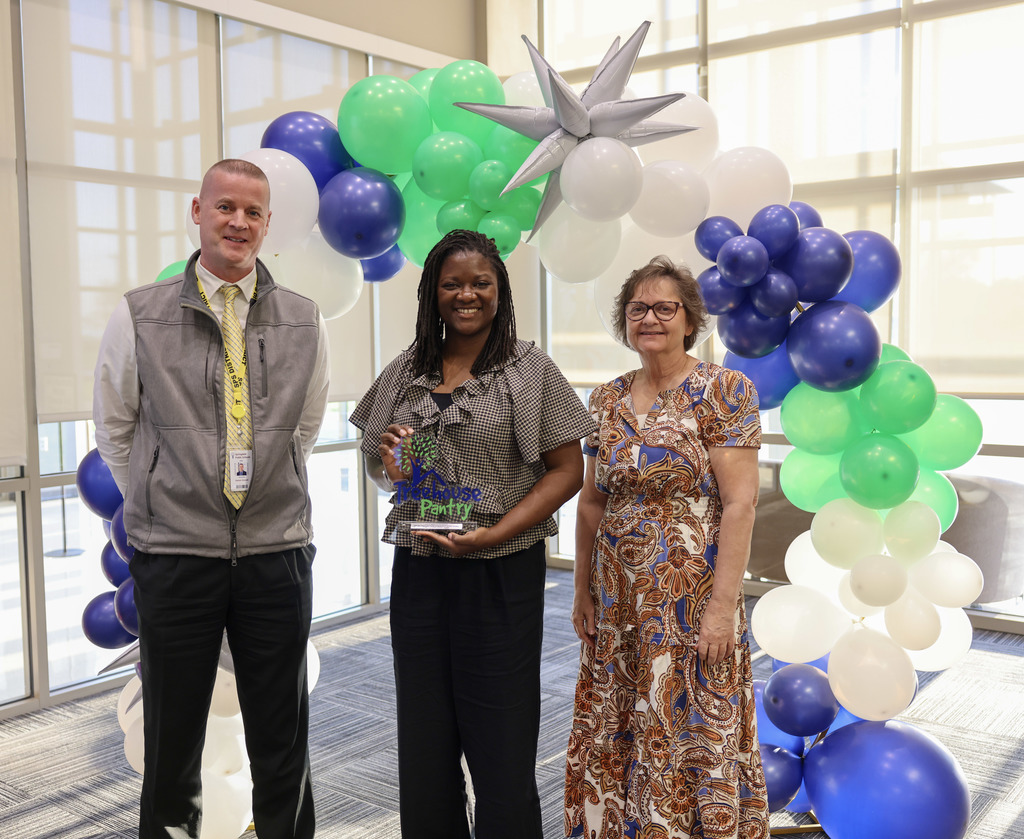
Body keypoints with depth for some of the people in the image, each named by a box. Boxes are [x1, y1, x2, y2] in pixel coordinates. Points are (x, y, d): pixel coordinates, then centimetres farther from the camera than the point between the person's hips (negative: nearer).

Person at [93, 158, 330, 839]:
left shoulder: (305, 323, 4)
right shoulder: (138, 317, 0)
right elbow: (114, 432, 9)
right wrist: (159, 508, 9)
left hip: (278, 554, 1)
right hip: (173, 556, -1)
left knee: (284, 746, 11)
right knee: (172, 741, 11)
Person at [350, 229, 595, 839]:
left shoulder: (529, 369, -3)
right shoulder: (406, 371, 9)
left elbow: (567, 470, -6)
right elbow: (376, 461, 20)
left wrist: (493, 535, -17)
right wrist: (386, 458, -5)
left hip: (501, 576, -4)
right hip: (418, 573, 4)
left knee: (501, 744, 5)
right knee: (423, 739, 14)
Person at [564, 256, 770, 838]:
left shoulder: (723, 391, -9)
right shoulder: (607, 399, 7)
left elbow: (740, 504, -14)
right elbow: (592, 501, 11)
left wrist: (723, 605, -19)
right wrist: (583, 589, 10)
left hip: (691, 599, -5)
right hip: (618, 602, 5)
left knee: (694, 736, 5)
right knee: (615, 739, 14)